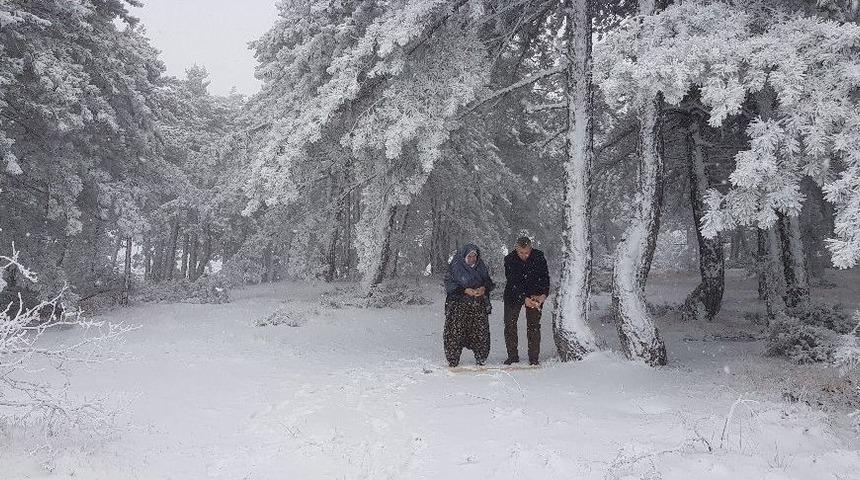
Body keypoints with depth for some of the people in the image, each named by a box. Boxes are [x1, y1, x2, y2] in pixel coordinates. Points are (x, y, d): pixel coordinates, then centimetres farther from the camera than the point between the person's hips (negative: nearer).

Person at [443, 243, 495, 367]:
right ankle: (453, 360, 2)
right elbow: (449, 285, -6)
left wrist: (484, 288, -7)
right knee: (456, 332, -8)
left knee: (481, 331, 1)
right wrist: (465, 290, -17)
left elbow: (488, 282, 17)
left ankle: (481, 359, 15)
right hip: (459, 305, -4)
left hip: (479, 306, 4)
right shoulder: (455, 267, -4)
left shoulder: (481, 267, 9)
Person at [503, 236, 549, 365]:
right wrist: (524, 298, -32)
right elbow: (513, 282, -23)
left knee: (533, 325, -6)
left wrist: (544, 294, -23)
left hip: (535, 295, 0)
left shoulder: (539, 256, -14)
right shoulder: (509, 259, -19)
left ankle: (534, 357, -1)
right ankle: (513, 356, 11)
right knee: (510, 324, 0)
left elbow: (545, 276, -8)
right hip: (514, 295, 0)